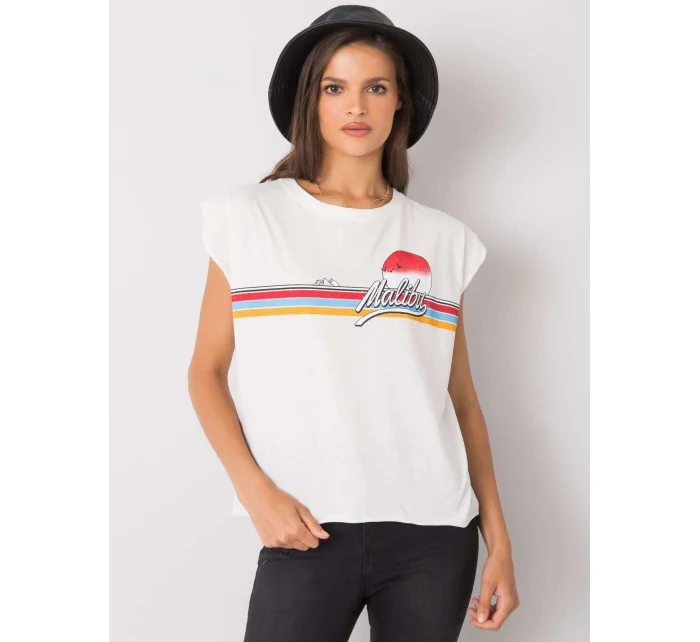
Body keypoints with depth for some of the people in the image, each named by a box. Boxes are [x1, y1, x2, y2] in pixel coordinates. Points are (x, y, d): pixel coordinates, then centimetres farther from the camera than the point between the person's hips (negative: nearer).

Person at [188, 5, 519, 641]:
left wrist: (499, 540, 7)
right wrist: (257, 491, -10)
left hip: (434, 530, 2)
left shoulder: (444, 239, 8)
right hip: (307, 532, -1)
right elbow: (207, 373, 4)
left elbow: (462, 398, 11)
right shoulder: (249, 218, 4)